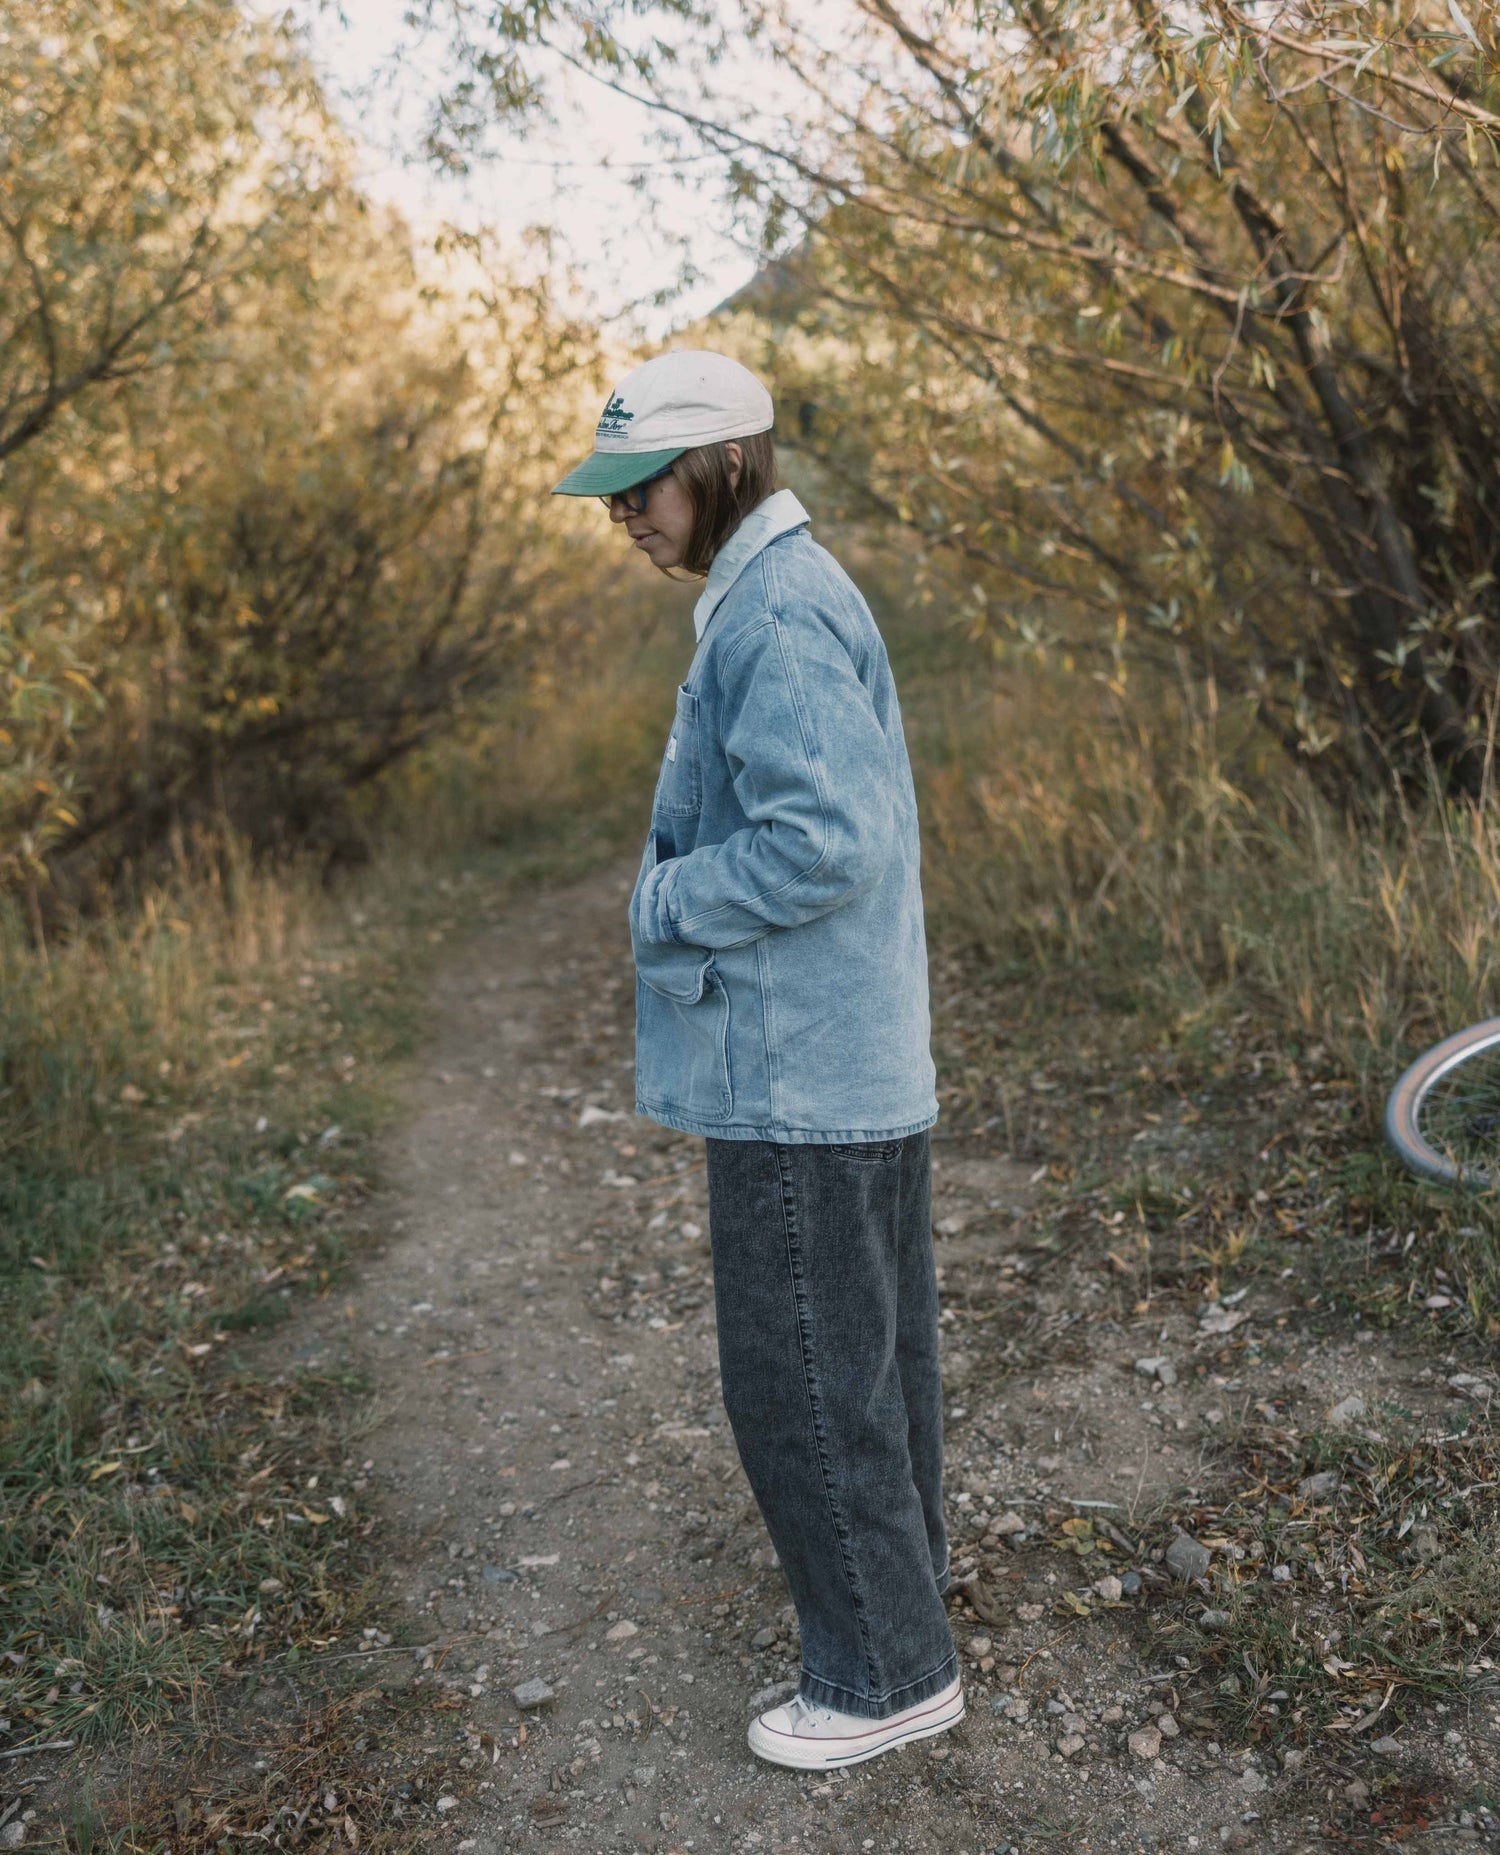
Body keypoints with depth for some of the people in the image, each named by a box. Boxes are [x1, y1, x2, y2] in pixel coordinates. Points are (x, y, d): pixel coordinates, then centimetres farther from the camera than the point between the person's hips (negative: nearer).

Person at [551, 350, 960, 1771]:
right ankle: (898, 1598, 37)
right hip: (862, 1068, 10)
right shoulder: (792, 597, 15)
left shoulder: (777, 615, -17)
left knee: (799, 1388, 1)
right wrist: (679, 881, 9)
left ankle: (886, 1674, 16)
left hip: (797, 1083, -10)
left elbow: (823, 838, -27)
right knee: (873, 1363, 21)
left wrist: (661, 904, -14)